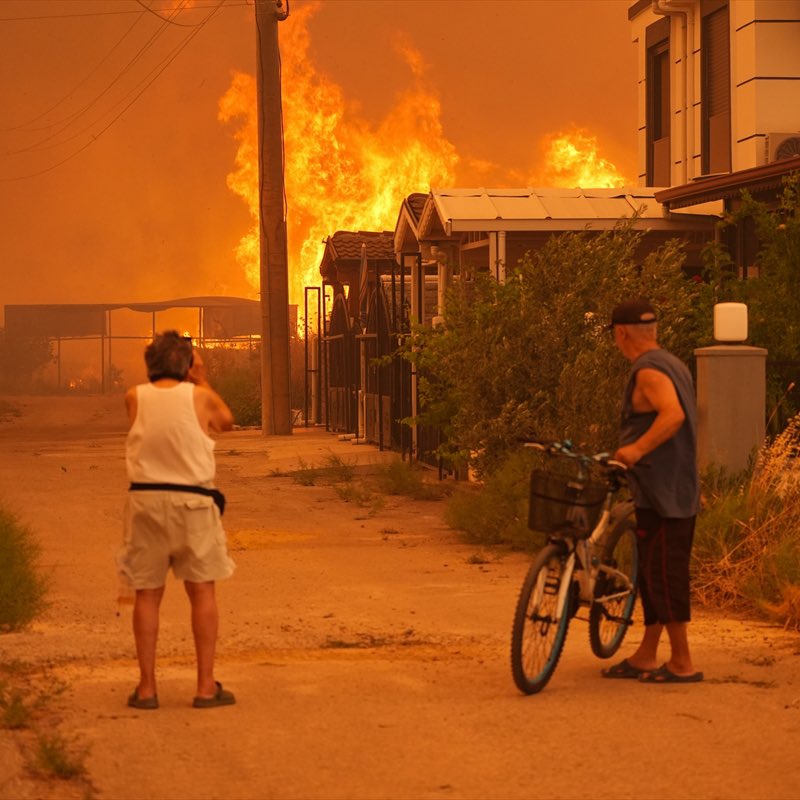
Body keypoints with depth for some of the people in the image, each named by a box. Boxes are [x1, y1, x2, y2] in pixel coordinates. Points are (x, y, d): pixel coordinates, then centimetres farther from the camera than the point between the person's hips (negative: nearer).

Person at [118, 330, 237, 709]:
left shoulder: (135, 397, 0)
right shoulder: (200, 397, -4)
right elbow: (227, 421, 16)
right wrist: (201, 380, 16)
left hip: (145, 498, 2)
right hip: (192, 499, -1)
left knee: (147, 593, 7)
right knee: (202, 591, 7)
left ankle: (147, 687, 6)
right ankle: (206, 686, 5)